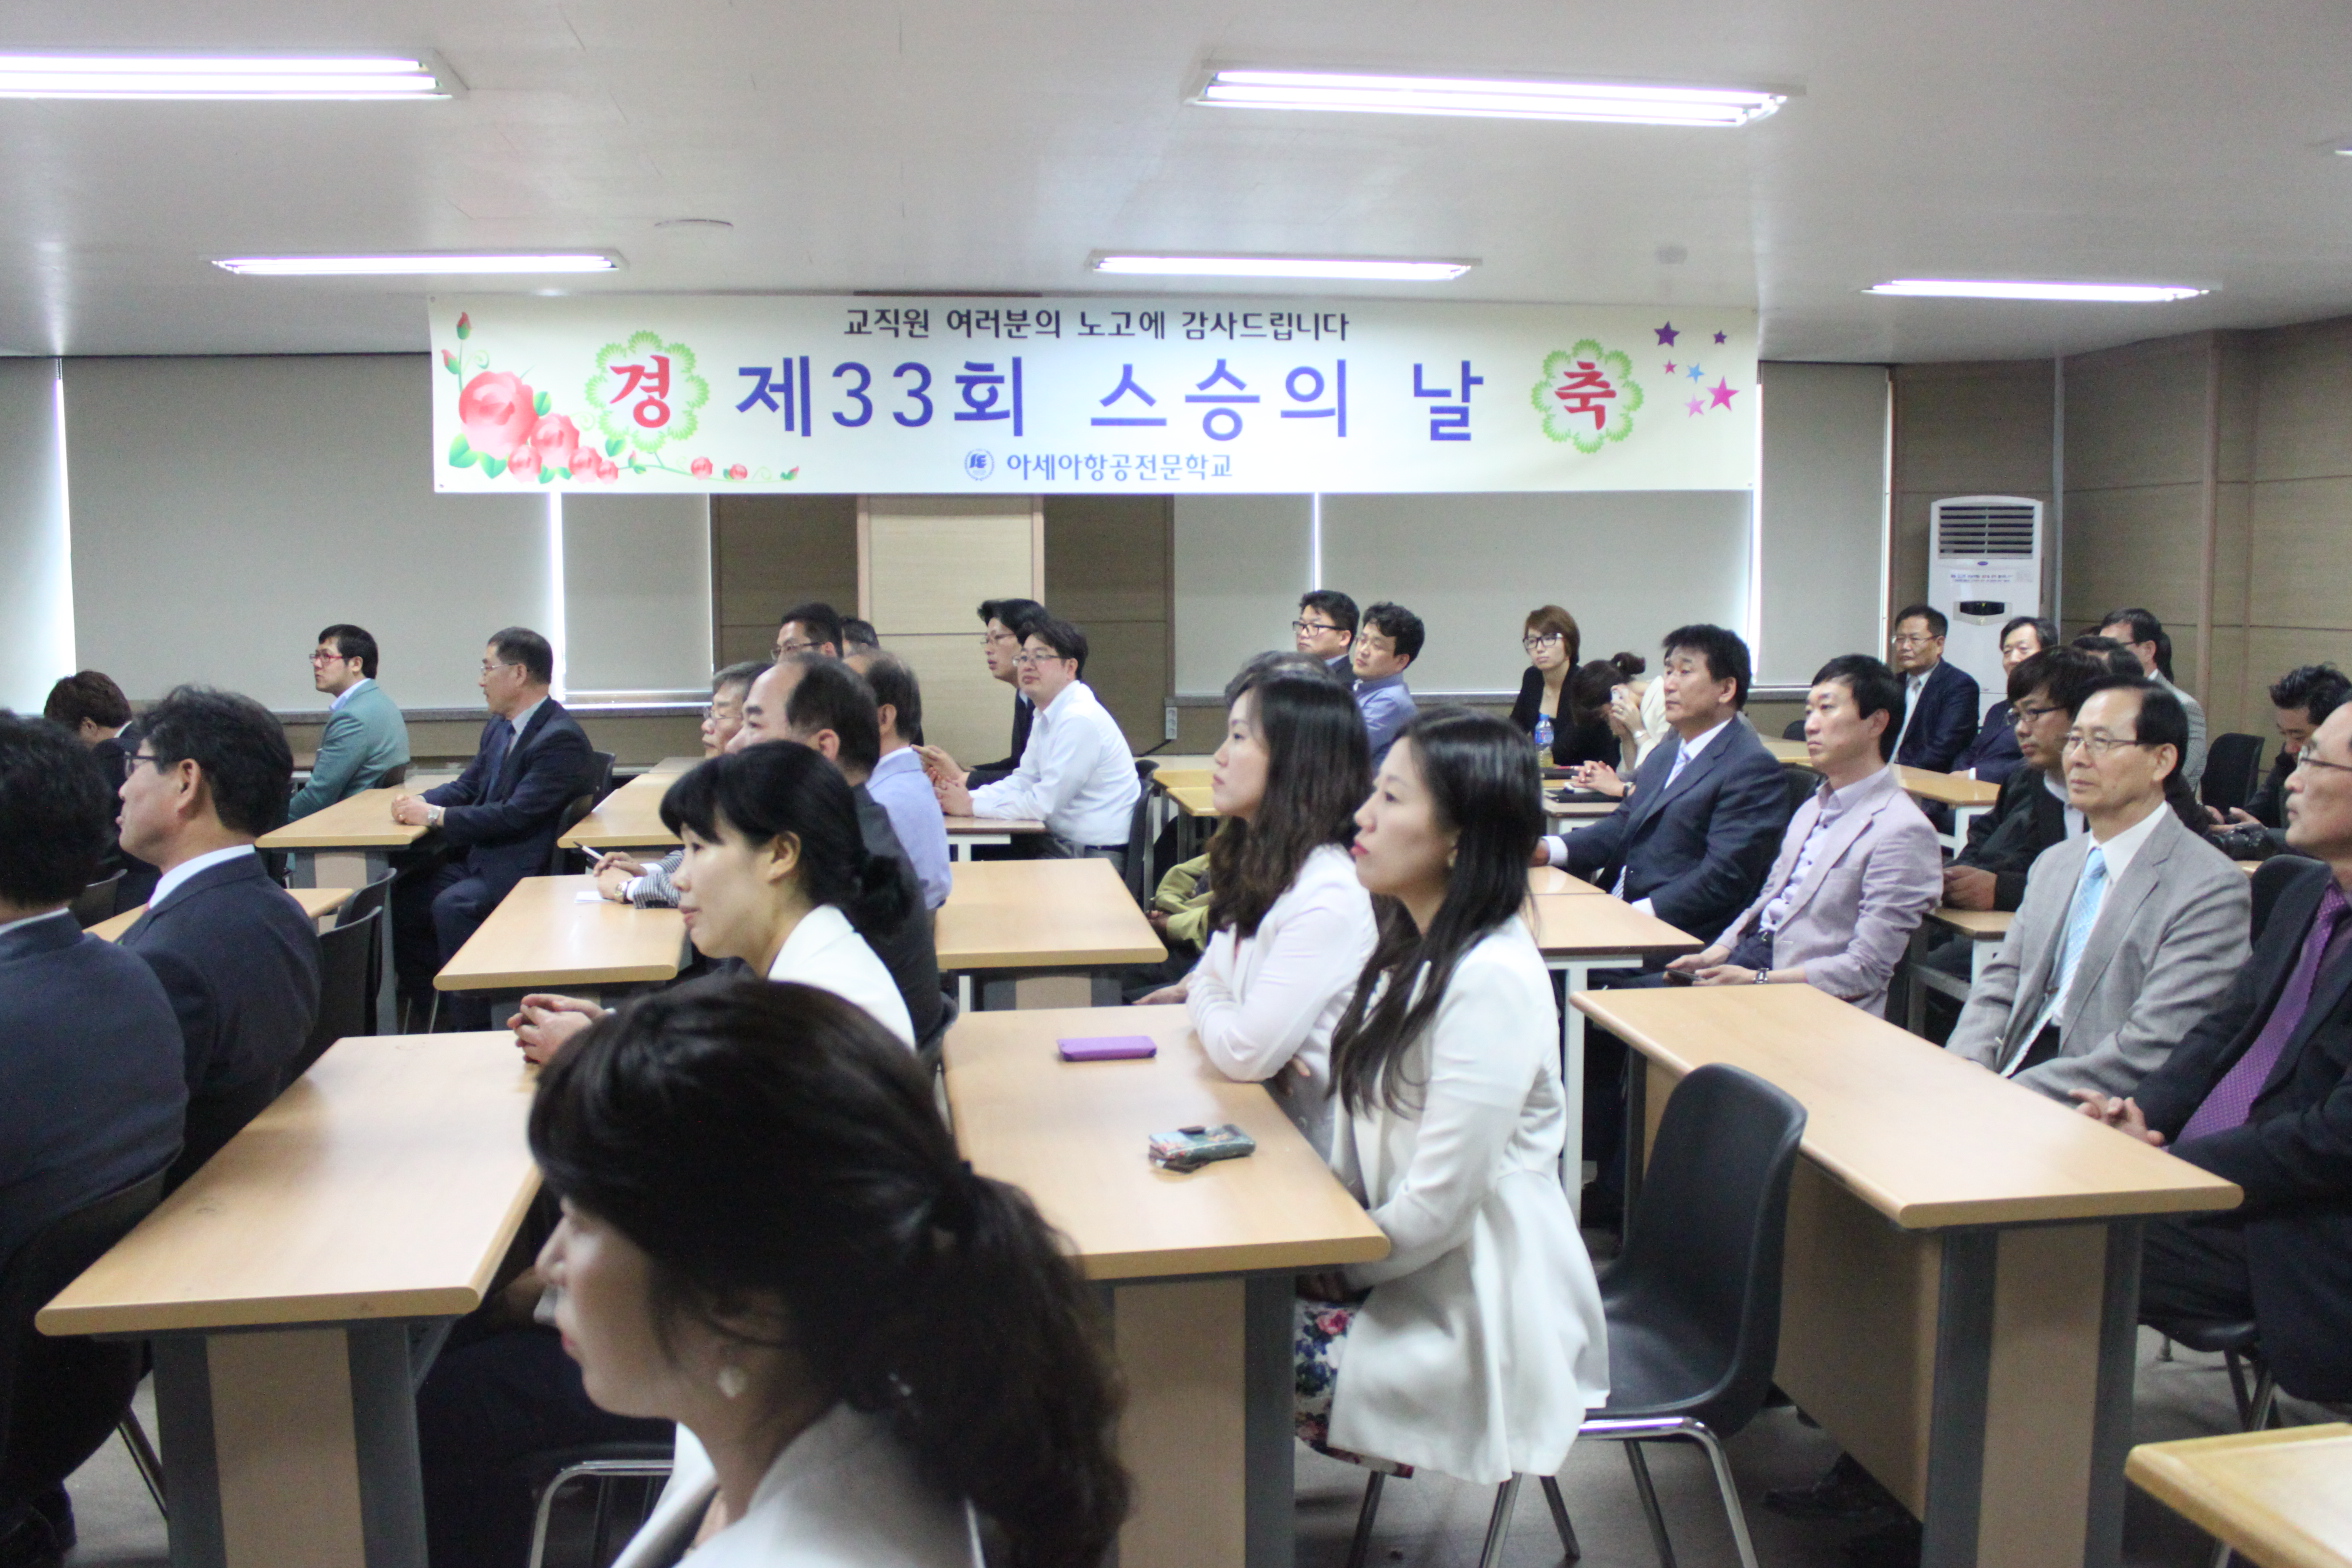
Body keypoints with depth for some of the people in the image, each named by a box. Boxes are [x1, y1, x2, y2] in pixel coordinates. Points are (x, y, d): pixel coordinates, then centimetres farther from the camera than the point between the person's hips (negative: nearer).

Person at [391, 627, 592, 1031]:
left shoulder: (561, 738, -16)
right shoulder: (499, 727, 14)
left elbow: (516, 814, -23)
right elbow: (467, 786, 21)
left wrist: (436, 816, -17)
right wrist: (419, 801, -1)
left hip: (524, 872, -10)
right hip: (478, 857, 10)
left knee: (452, 906, -30)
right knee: (400, 898, -2)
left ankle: (471, 1024, -18)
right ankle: (428, 1012, 9)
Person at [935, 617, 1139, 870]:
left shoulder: (1080, 719, -20)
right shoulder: (1047, 717, 10)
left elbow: (1044, 803, -21)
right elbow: (1022, 781, 13)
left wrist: (970, 806, -15)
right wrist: (965, 797, -4)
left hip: (1095, 856, -8)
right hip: (1066, 844, 8)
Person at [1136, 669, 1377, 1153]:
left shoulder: (1328, 895, -23)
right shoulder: (1256, 862, 6)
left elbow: (1245, 1054, -26)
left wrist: (1202, 996, -5)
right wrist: (1200, 992, -9)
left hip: (1307, 1144, -8)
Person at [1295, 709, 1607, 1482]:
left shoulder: (1491, 980, -23)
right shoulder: (1414, 948, 6)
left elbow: (1436, 1206, -22)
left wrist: (1332, 1266, -9)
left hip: (1478, 1310, -8)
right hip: (1409, 1265, 9)